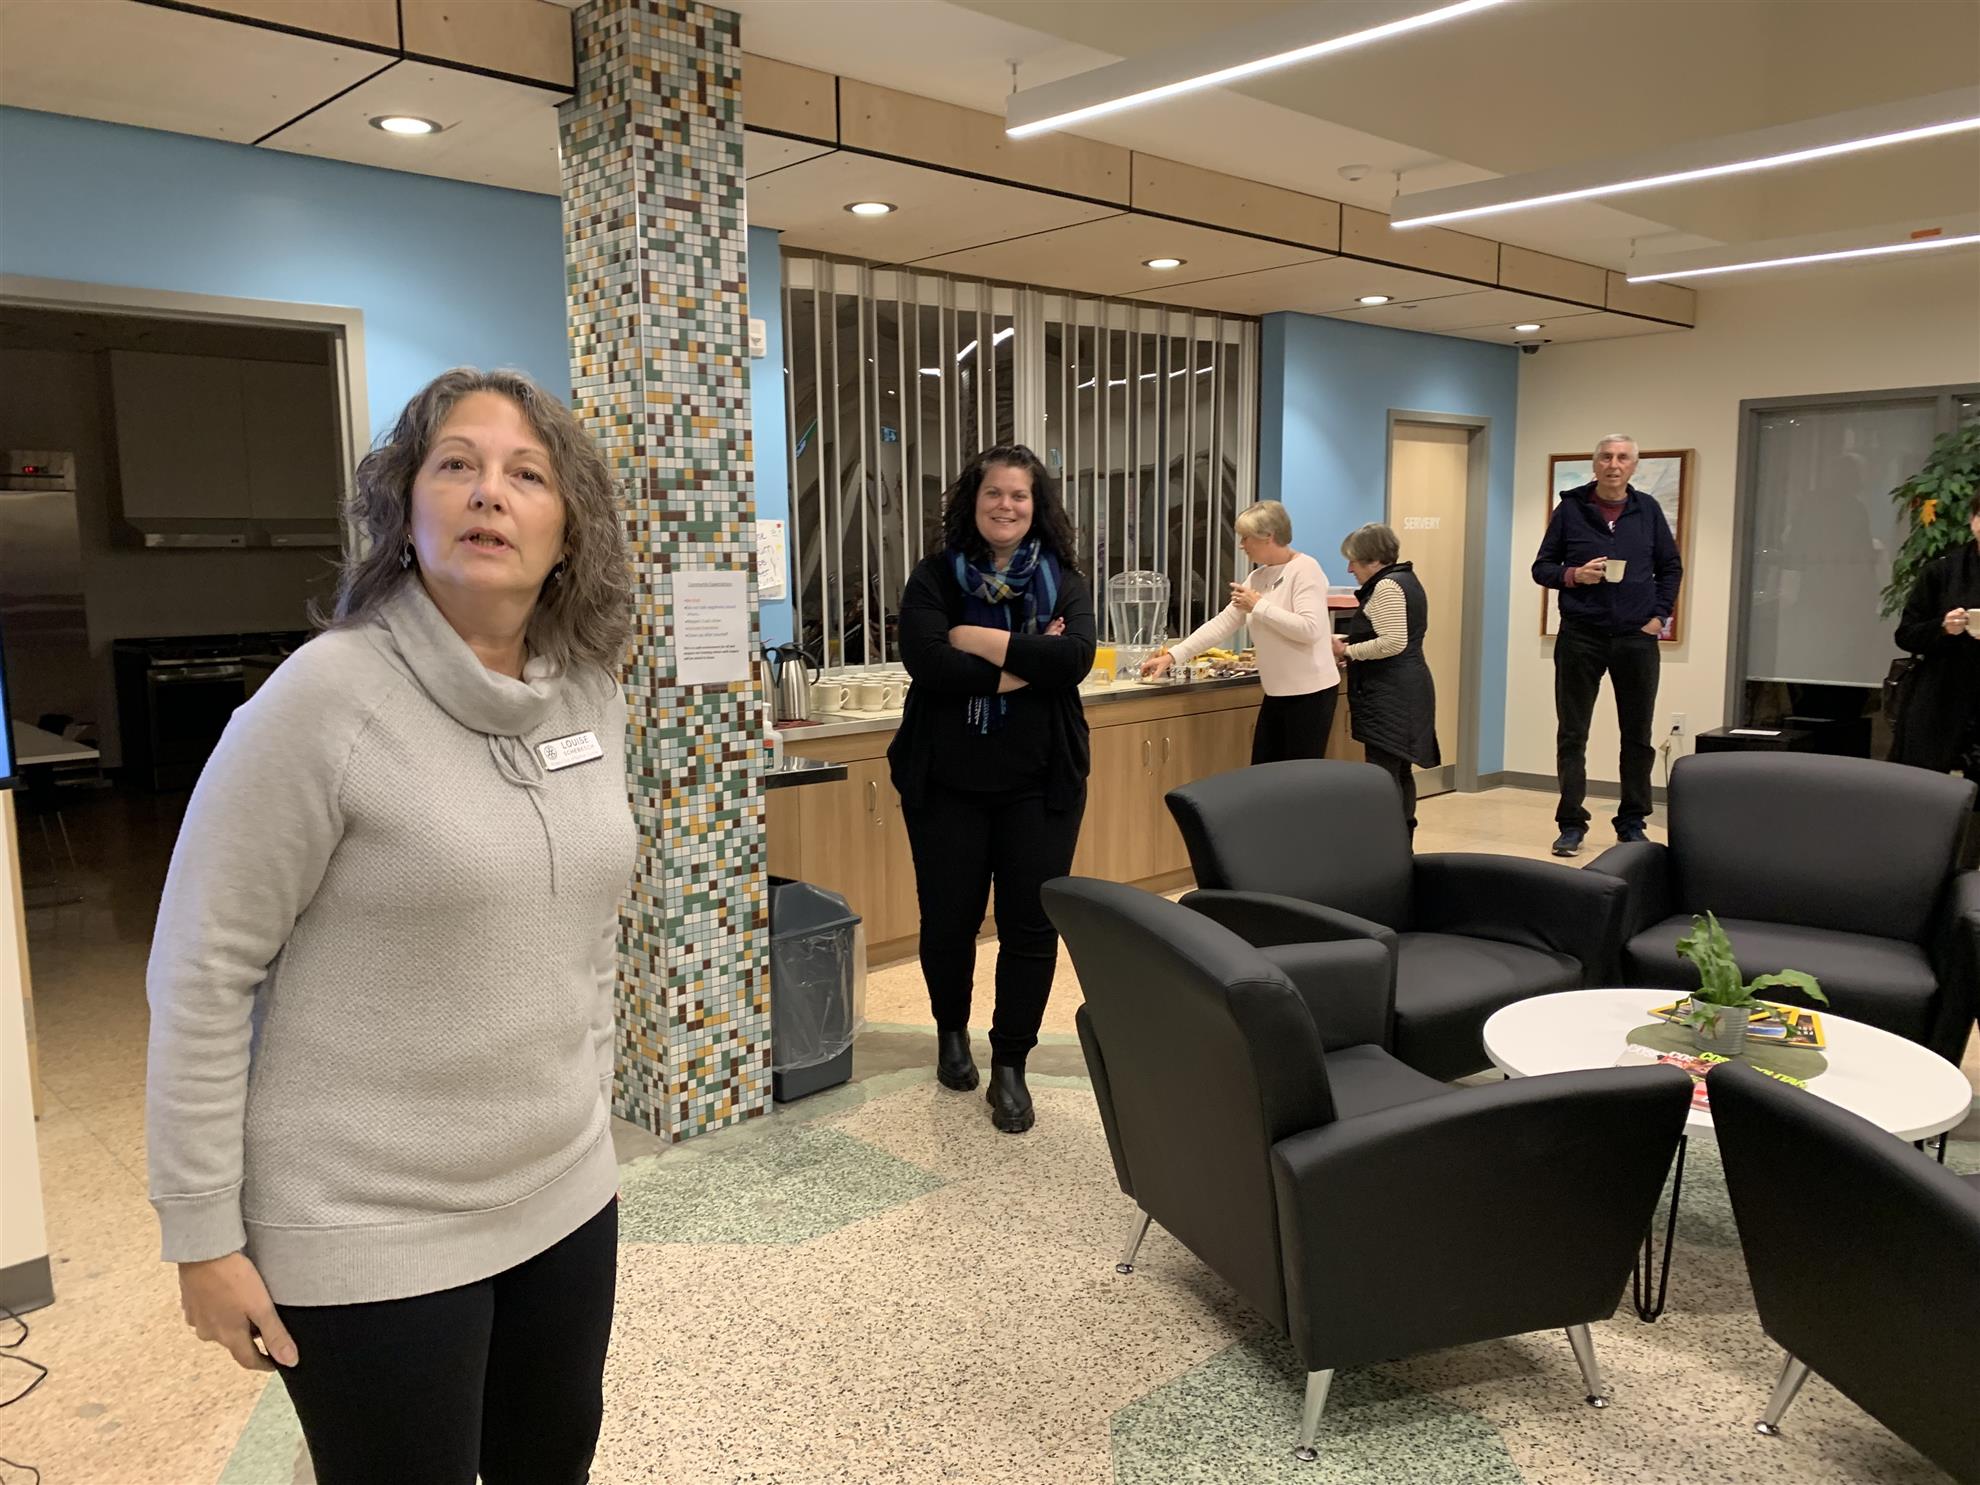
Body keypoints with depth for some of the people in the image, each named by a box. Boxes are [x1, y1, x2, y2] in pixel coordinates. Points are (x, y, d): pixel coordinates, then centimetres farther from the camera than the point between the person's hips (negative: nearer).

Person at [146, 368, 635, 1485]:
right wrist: (202, 1231, -11)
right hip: (371, 1234, -5)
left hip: (566, 1195, 6)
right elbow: (202, 975, -13)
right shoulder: (327, 697, -17)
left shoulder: (590, 692, 0)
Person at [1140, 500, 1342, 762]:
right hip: (1277, 693, 8)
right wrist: (1172, 656, 3)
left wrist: (1259, 606, -16)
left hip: (1309, 692, -8)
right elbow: (1222, 624, 10)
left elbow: (1309, 629, -23)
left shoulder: (1305, 570, -13)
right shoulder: (1258, 577, 11)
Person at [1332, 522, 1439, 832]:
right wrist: (1348, 642, 13)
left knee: (1382, 776, -11)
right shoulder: (1405, 580, 18)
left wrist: (1349, 651, -12)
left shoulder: (1387, 587, -14)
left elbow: (1393, 642, -23)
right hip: (1406, 691, 11)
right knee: (1400, 773, 14)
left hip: (1390, 696, -11)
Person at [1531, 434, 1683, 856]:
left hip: (1636, 638, 2)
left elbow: (1671, 568, 14)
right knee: (1572, 734, 1)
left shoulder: (1647, 510, 7)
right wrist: (1574, 575, -14)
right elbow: (1541, 567, 5)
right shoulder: (1570, 508, 2)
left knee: (1638, 737, 8)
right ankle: (1571, 825, 8)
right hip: (1580, 636, -2)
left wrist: (1660, 615, 3)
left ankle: (1632, 824, 19)